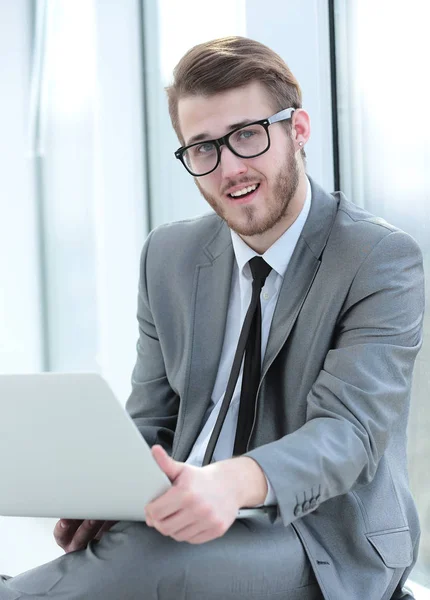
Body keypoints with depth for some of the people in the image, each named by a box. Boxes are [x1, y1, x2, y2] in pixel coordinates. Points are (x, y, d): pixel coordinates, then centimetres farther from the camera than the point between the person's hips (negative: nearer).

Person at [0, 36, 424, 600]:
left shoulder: (383, 258, -8)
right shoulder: (169, 257, 10)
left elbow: (350, 428, -18)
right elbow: (150, 424, 13)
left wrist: (235, 482, -39)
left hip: (326, 546, -4)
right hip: (191, 523, 4)